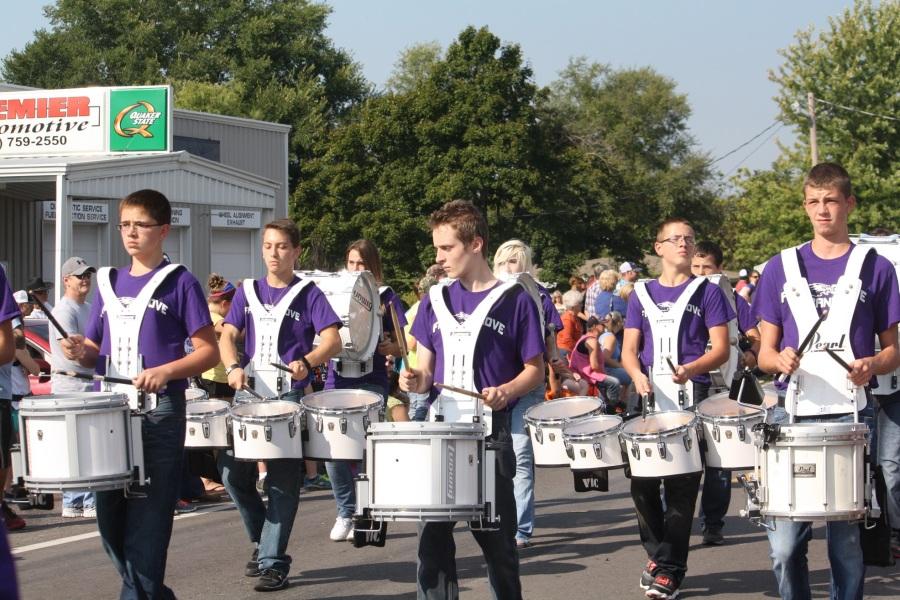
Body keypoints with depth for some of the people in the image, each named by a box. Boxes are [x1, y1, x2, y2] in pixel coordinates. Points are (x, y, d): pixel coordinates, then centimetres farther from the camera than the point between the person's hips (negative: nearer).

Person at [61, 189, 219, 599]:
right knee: (110, 520, 8)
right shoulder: (108, 283, 14)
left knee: (146, 524, -6)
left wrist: (164, 372, -20)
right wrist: (81, 353, -4)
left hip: (160, 415, -5)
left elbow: (208, 351, -4)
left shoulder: (180, 283, -1)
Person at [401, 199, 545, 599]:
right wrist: (417, 380, -8)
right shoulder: (436, 301, 9)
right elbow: (426, 369, 14)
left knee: (497, 537, 5)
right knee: (432, 535, -1)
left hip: (491, 432, -3)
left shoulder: (514, 301, -2)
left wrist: (507, 391, -18)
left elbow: (535, 370, 1)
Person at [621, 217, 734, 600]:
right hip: (650, 398, 3)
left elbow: (721, 349, -2)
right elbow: (629, 350, 11)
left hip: (690, 398, -3)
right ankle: (658, 552, 22)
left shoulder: (707, 292, 4)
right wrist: (638, 375, -11)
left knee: (681, 486, -4)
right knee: (642, 482, 1)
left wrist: (691, 368, -20)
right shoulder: (642, 294, 13)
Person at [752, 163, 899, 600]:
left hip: (850, 416, -1)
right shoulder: (782, 269, 11)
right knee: (784, 543, -4)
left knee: (847, 540, 1)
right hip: (793, 413, 1)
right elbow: (765, 353, 12)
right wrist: (779, 360, -11)